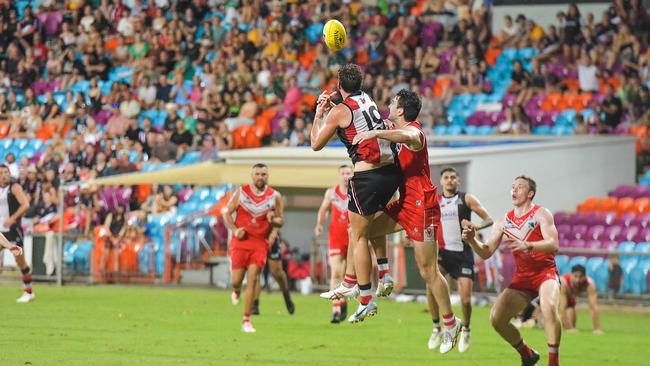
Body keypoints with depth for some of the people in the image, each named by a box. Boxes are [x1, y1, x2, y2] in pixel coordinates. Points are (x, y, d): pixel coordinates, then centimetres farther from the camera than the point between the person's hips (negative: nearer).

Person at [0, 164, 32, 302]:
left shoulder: (14, 187, -7)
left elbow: (25, 204, -19)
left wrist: (12, 218, -26)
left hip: (13, 229, -6)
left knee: (20, 260, -2)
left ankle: (28, 292, 8)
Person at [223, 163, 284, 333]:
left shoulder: (275, 196, 1)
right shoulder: (241, 192, 0)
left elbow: (280, 221, 9)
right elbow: (227, 214, 4)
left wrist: (274, 220, -16)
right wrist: (235, 230, -12)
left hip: (260, 243, 0)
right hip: (240, 242, 0)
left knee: (252, 279, -10)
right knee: (237, 280, 0)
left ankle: (246, 320, -6)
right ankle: (236, 291, 40)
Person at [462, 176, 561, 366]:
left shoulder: (541, 214, -6)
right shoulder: (504, 221, 10)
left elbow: (553, 245, -21)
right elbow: (486, 252, 9)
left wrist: (527, 246, -38)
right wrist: (472, 241, -12)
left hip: (545, 273, -6)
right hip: (522, 277, 6)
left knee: (548, 308, -35)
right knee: (496, 318, -8)